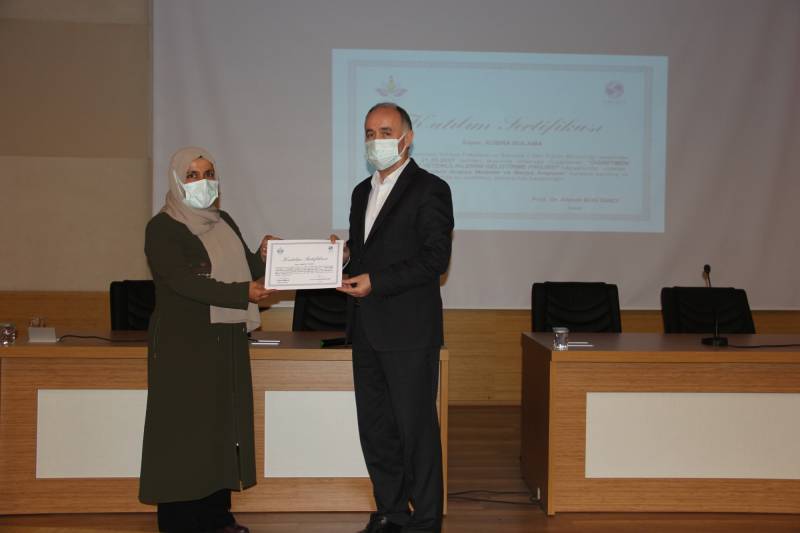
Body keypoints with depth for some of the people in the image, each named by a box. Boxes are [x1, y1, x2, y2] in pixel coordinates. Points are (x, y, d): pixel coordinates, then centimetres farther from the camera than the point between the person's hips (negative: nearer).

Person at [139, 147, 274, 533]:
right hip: (184, 345, -7)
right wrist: (242, 294, -23)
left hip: (227, 342, 7)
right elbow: (183, 281, -18)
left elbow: (247, 270, 16)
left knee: (224, 425, 6)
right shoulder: (162, 228, -6)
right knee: (186, 429, -4)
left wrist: (264, 256, -5)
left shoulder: (224, 223, 15)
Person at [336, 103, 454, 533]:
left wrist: (376, 282, -18)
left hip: (409, 331, -7)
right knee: (374, 428, 12)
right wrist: (345, 256, 0)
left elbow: (435, 259, -13)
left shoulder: (429, 190, -6)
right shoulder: (362, 192, 18)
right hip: (367, 331, 8)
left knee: (416, 428, -1)